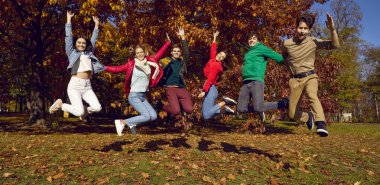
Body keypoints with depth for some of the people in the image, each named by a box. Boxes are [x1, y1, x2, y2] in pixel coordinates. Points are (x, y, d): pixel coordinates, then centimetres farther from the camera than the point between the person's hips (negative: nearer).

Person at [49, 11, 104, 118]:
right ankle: (60, 104, 12)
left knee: (97, 108, -19)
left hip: (87, 86, 4)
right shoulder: (72, 53, 14)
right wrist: (69, 18, 14)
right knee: (79, 112, -17)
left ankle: (85, 110, 15)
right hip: (75, 85, -4)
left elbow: (93, 39, 28)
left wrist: (96, 24, 31)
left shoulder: (89, 53, 23)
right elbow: (69, 36, 12)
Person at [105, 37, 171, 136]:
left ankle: (133, 123, 12)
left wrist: (168, 42, 11)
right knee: (146, 116, -17)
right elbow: (117, 69, -4)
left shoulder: (150, 63, 6)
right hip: (134, 96, -6)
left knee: (153, 116, -7)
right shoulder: (131, 64, -5)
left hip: (143, 96, 6)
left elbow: (159, 54, 11)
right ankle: (122, 122, -3)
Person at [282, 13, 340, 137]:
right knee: (293, 114, 4)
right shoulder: (287, 44, -3)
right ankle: (308, 117, 37)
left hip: (310, 77, -2)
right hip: (295, 80, 2)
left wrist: (332, 29, -27)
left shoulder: (313, 42, -7)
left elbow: (335, 45, -14)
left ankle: (321, 125, -52)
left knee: (312, 96, -37)